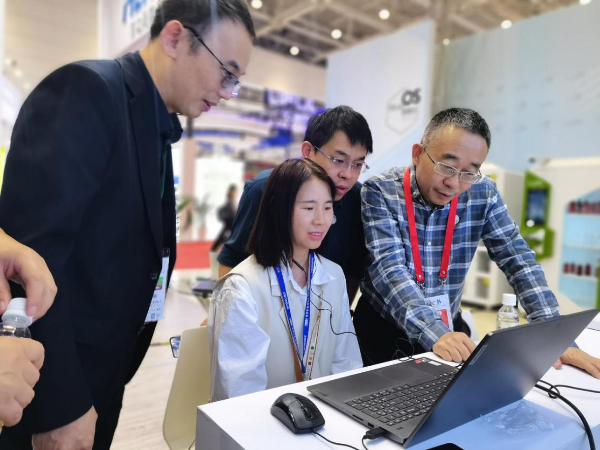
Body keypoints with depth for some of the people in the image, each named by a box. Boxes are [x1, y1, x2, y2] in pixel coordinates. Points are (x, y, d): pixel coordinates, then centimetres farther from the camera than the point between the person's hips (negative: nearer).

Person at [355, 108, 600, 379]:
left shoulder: (483, 194, -3)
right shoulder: (380, 192, -14)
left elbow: (519, 261, -1)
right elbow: (389, 269, -23)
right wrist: (435, 334, -35)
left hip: (450, 330, 3)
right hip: (382, 331, -3)